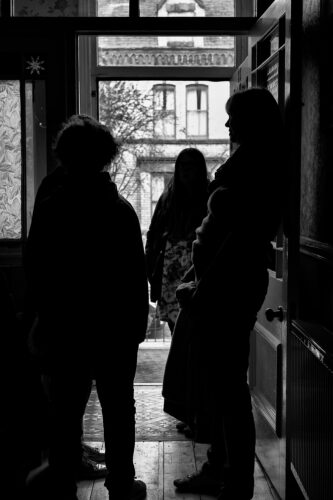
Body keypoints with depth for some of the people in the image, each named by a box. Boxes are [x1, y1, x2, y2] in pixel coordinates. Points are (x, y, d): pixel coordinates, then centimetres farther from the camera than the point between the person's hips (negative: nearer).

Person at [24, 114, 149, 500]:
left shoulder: (48, 208, -7)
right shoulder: (120, 209, -10)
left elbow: (33, 270, -1)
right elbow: (137, 275, -8)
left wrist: (47, 317, 10)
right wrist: (138, 324, 1)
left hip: (63, 330, 1)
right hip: (115, 329, -1)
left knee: (65, 414, 9)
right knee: (118, 412, 12)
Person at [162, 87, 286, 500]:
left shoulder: (252, 162, -13)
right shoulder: (245, 162, 17)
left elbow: (240, 233, -20)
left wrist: (204, 286, -16)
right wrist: (197, 280, 14)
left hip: (227, 284, -10)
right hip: (220, 283, 10)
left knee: (225, 383, -3)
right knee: (210, 380, 15)